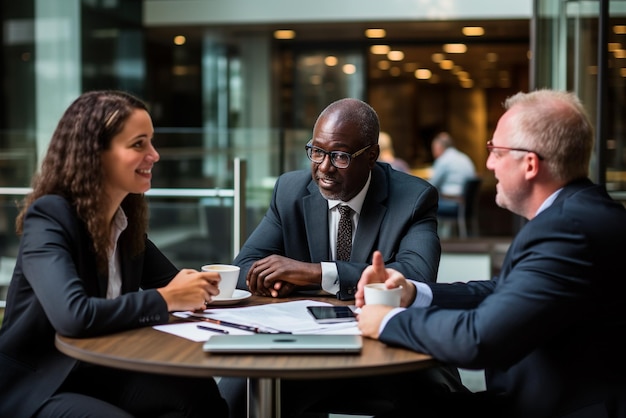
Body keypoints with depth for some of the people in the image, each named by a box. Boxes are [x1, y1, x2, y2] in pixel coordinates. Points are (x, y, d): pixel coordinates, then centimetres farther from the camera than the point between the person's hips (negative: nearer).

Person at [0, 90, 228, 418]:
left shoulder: (127, 217, 4)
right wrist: (166, 300, -24)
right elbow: (73, 316, -33)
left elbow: (169, 281, 12)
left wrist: (192, 287, -12)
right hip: (34, 386, -6)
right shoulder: (48, 217, -19)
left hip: (99, 372, 6)